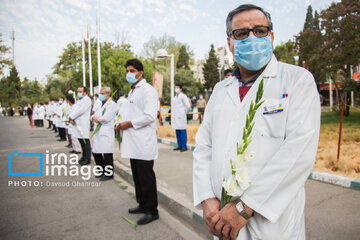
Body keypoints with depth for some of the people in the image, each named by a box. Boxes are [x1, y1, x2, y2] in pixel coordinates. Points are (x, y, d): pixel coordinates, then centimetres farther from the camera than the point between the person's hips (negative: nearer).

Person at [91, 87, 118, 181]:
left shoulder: (112, 104, -6)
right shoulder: (101, 104, 23)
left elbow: (106, 118, -17)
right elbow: (93, 116, 21)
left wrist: (97, 118, -1)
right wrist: (94, 118, -2)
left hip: (106, 132, -9)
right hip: (97, 132, 9)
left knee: (107, 154, -6)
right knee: (96, 152, 12)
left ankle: (109, 174, 6)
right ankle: (102, 171, 28)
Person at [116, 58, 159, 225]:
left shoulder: (148, 90, -10)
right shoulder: (132, 91, 19)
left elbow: (150, 116, -20)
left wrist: (129, 123, -13)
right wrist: (122, 125, 8)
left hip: (144, 143, -9)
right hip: (134, 143, 9)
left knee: (146, 177, 0)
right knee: (137, 176, 17)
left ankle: (151, 211, 14)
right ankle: (142, 205, 33)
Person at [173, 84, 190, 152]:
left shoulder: (183, 96, -8)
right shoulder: (175, 97, 17)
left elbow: (188, 105, -14)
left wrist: (184, 112, -4)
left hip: (181, 116, -8)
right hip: (176, 116, 8)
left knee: (182, 132, -5)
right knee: (177, 132, 9)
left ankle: (184, 146, 1)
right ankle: (179, 146, 17)